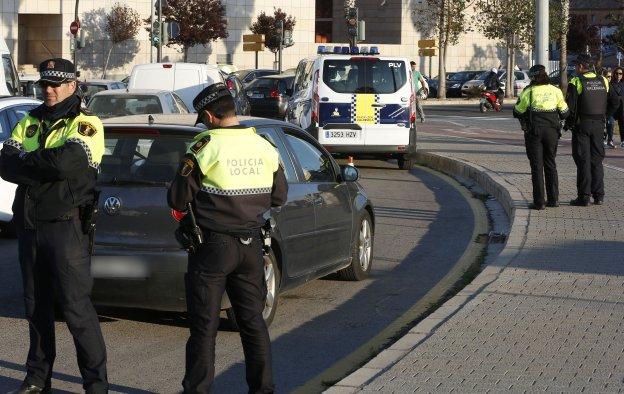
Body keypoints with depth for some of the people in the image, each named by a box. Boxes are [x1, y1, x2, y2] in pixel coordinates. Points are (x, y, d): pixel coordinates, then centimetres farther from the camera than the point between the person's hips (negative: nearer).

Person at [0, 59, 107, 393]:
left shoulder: (86, 125, -4)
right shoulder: (29, 123, 14)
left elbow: (67, 161, -23)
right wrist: (46, 168, -15)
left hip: (66, 226, -6)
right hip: (29, 226, 6)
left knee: (76, 307, -7)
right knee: (36, 305, 13)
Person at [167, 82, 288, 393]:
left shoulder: (205, 148, -14)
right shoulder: (265, 147, 1)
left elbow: (178, 200, -10)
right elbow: (279, 197, 11)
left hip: (213, 247, -5)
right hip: (251, 246, 5)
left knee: (204, 326, 2)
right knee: (253, 321, 15)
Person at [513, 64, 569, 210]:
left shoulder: (528, 92, -7)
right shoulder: (555, 91, 2)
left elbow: (517, 113, 0)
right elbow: (564, 112, 8)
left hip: (534, 131, -3)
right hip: (552, 131, 3)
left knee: (536, 166, 1)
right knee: (550, 164, 15)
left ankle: (539, 201, -2)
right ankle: (553, 199, 15)